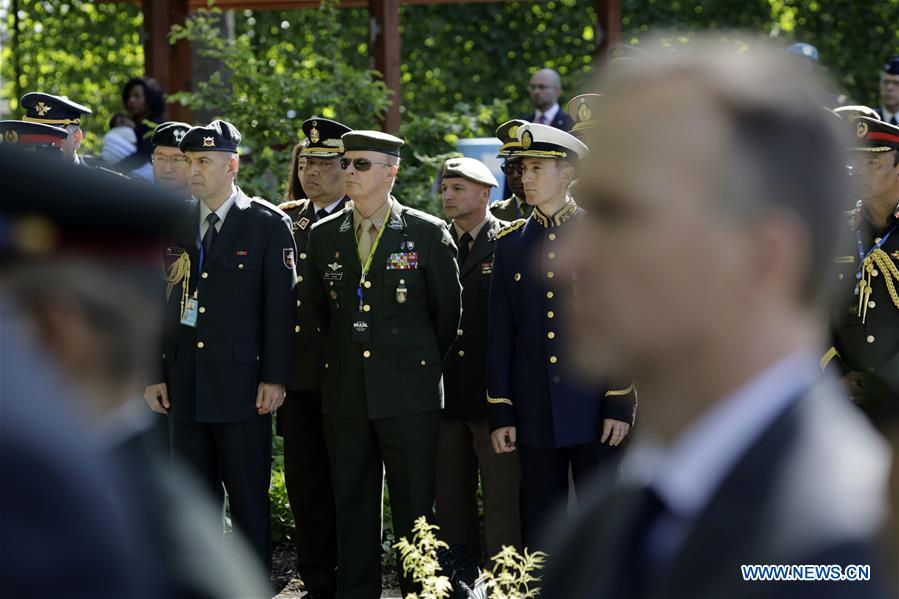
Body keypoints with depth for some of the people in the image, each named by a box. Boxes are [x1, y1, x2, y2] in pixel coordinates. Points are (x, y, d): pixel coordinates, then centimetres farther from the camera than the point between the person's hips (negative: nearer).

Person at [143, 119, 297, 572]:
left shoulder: (269, 224, -2)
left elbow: (280, 305, -5)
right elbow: (157, 303, 11)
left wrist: (274, 378, -10)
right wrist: (153, 374, 5)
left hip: (241, 382, -4)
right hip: (184, 386, 4)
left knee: (248, 497, 2)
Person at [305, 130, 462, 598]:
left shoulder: (429, 234, -2)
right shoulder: (323, 236, 8)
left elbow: (447, 312, 5)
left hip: (410, 392, -3)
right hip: (345, 393, 3)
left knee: (415, 505, 0)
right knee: (352, 503, 7)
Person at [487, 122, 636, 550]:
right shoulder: (509, 244, 10)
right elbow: (499, 333, 9)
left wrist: (620, 404, -8)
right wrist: (500, 412, 4)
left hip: (593, 407, -3)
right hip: (534, 412, 3)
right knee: (540, 529, 6)